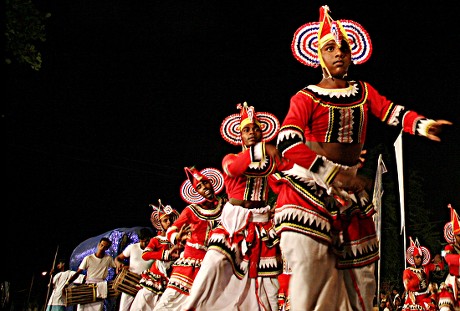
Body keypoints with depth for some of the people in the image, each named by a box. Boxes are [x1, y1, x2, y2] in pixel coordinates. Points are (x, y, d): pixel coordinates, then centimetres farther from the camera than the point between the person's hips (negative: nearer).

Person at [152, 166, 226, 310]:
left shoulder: (225, 205, 3)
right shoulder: (192, 210, -3)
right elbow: (170, 231, -2)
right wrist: (177, 237, -23)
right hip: (192, 261, -2)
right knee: (173, 296, -9)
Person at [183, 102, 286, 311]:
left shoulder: (270, 160, 10)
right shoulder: (231, 158, 3)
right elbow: (233, 168, -22)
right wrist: (262, 148, -29)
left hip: (262, 223, 3)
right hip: (234, 220, -2)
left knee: (266, 273, 4)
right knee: (215, 262, -19)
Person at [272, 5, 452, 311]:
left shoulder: (363, 91, 12)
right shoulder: (306, 97, -5)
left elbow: (394, 111, -4)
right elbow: (287, 141, -20)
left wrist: (423, 125, -26)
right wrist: (334, 174, -29)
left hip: (351, 190, 5)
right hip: (309, 188, -5)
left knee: (360, 279, 10)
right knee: (309, 270, -13)